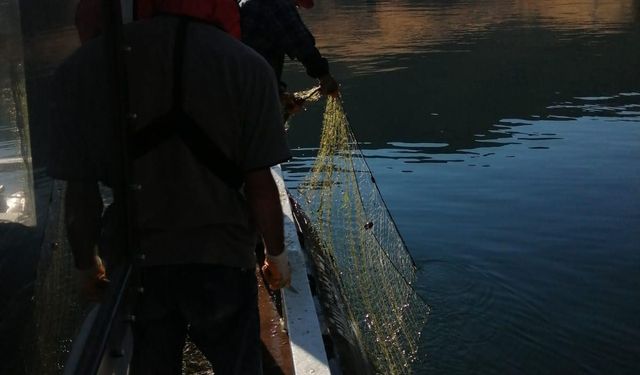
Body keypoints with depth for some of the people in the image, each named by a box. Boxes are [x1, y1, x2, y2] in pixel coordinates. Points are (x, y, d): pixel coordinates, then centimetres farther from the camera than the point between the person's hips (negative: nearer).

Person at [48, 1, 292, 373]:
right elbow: (259, 185, -11)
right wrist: (277, 253, 7)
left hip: (134, 265, 2)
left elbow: (80, 191, -6)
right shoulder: (245, 65, -15)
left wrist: (88, 263, 11)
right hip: (222, 260, -1)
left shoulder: (84, 66, -11)